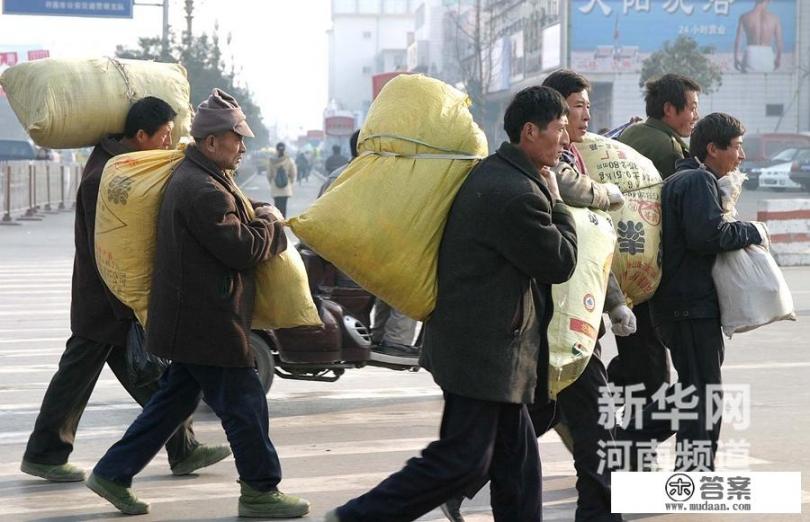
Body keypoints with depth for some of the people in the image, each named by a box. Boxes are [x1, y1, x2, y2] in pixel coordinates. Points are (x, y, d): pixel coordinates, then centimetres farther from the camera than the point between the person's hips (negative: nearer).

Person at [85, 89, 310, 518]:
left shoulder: (195, 178, 14)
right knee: (244, 403, 0)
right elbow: (242, 249, -21)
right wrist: (270, 222, -4)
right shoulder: (203, 190, -21)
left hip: (191, 317, 11)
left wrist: (257, 215, 9)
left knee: (174, 399, 18)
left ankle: (113, 474, 21)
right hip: (206, 319, -11)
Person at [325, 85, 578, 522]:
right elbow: (560, 262, -12)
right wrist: (554, 199, -2)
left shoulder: (490, 174, 10)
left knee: (515, 454, 14)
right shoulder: (519, 195, -22)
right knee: (464, 459, -5)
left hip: (482, 345, 11)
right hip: (486, 350, -11)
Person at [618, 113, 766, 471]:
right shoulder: (700, 181, -13)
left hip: (678, 303, 10)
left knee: (692, 389, 17)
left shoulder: (680, 180, 20)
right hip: (691, 304, -10)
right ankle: (695, 469, 1)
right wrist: (752, 232, -11)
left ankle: (629, 437, 18)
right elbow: (709, 234, -24)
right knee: (704, 393, -4)